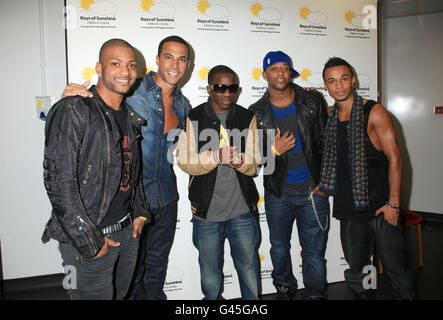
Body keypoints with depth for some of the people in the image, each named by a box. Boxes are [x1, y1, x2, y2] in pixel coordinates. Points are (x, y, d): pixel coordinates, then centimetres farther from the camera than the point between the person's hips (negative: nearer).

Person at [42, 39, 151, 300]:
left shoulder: (131, 116, 8)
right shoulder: (73, 111, -15)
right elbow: (59, 181, -20)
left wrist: (140, 213, 9)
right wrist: (90, 240, -18)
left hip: (129, 231, 7)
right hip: (88, 240, -7)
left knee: (120, 294, 22)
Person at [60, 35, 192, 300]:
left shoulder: (183, 105, 6)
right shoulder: (131, 92, -13)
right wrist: (70, 97, -33)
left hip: (166, 197, 6)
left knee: (158, 263, 22)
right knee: (131, 269, 10)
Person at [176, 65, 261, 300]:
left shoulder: (247, 118, 3)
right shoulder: (193, 119, -3)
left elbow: (255, 164, 1)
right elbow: (184, 160, -10)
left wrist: (241, 161, -22)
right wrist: (216, 156, -26)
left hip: (243, 210, 1)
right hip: (206, 212, -1)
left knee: (249, 267, 15)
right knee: (210, 272, 17)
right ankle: (213, 298, 41)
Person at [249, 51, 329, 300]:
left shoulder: (313, 101, 0)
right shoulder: (257, 113, 0)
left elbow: (327, 141, 4)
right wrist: (274, 150, -17)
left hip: (312, 189, -1)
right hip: (278, 192, 1)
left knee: (314, 250, 7)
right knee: (279, 248, 17)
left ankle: (315, 294, 29)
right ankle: (285, 288, 41)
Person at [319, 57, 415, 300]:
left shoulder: (374, 113, -8)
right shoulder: (331, 117, 8)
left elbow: (394, 159, -10)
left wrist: (393, 203, -12)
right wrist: (325, 184, 7)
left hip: (380, 205, -5)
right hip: (348, 207, 5)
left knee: (394, 266, 2)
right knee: (356, 267, 15)